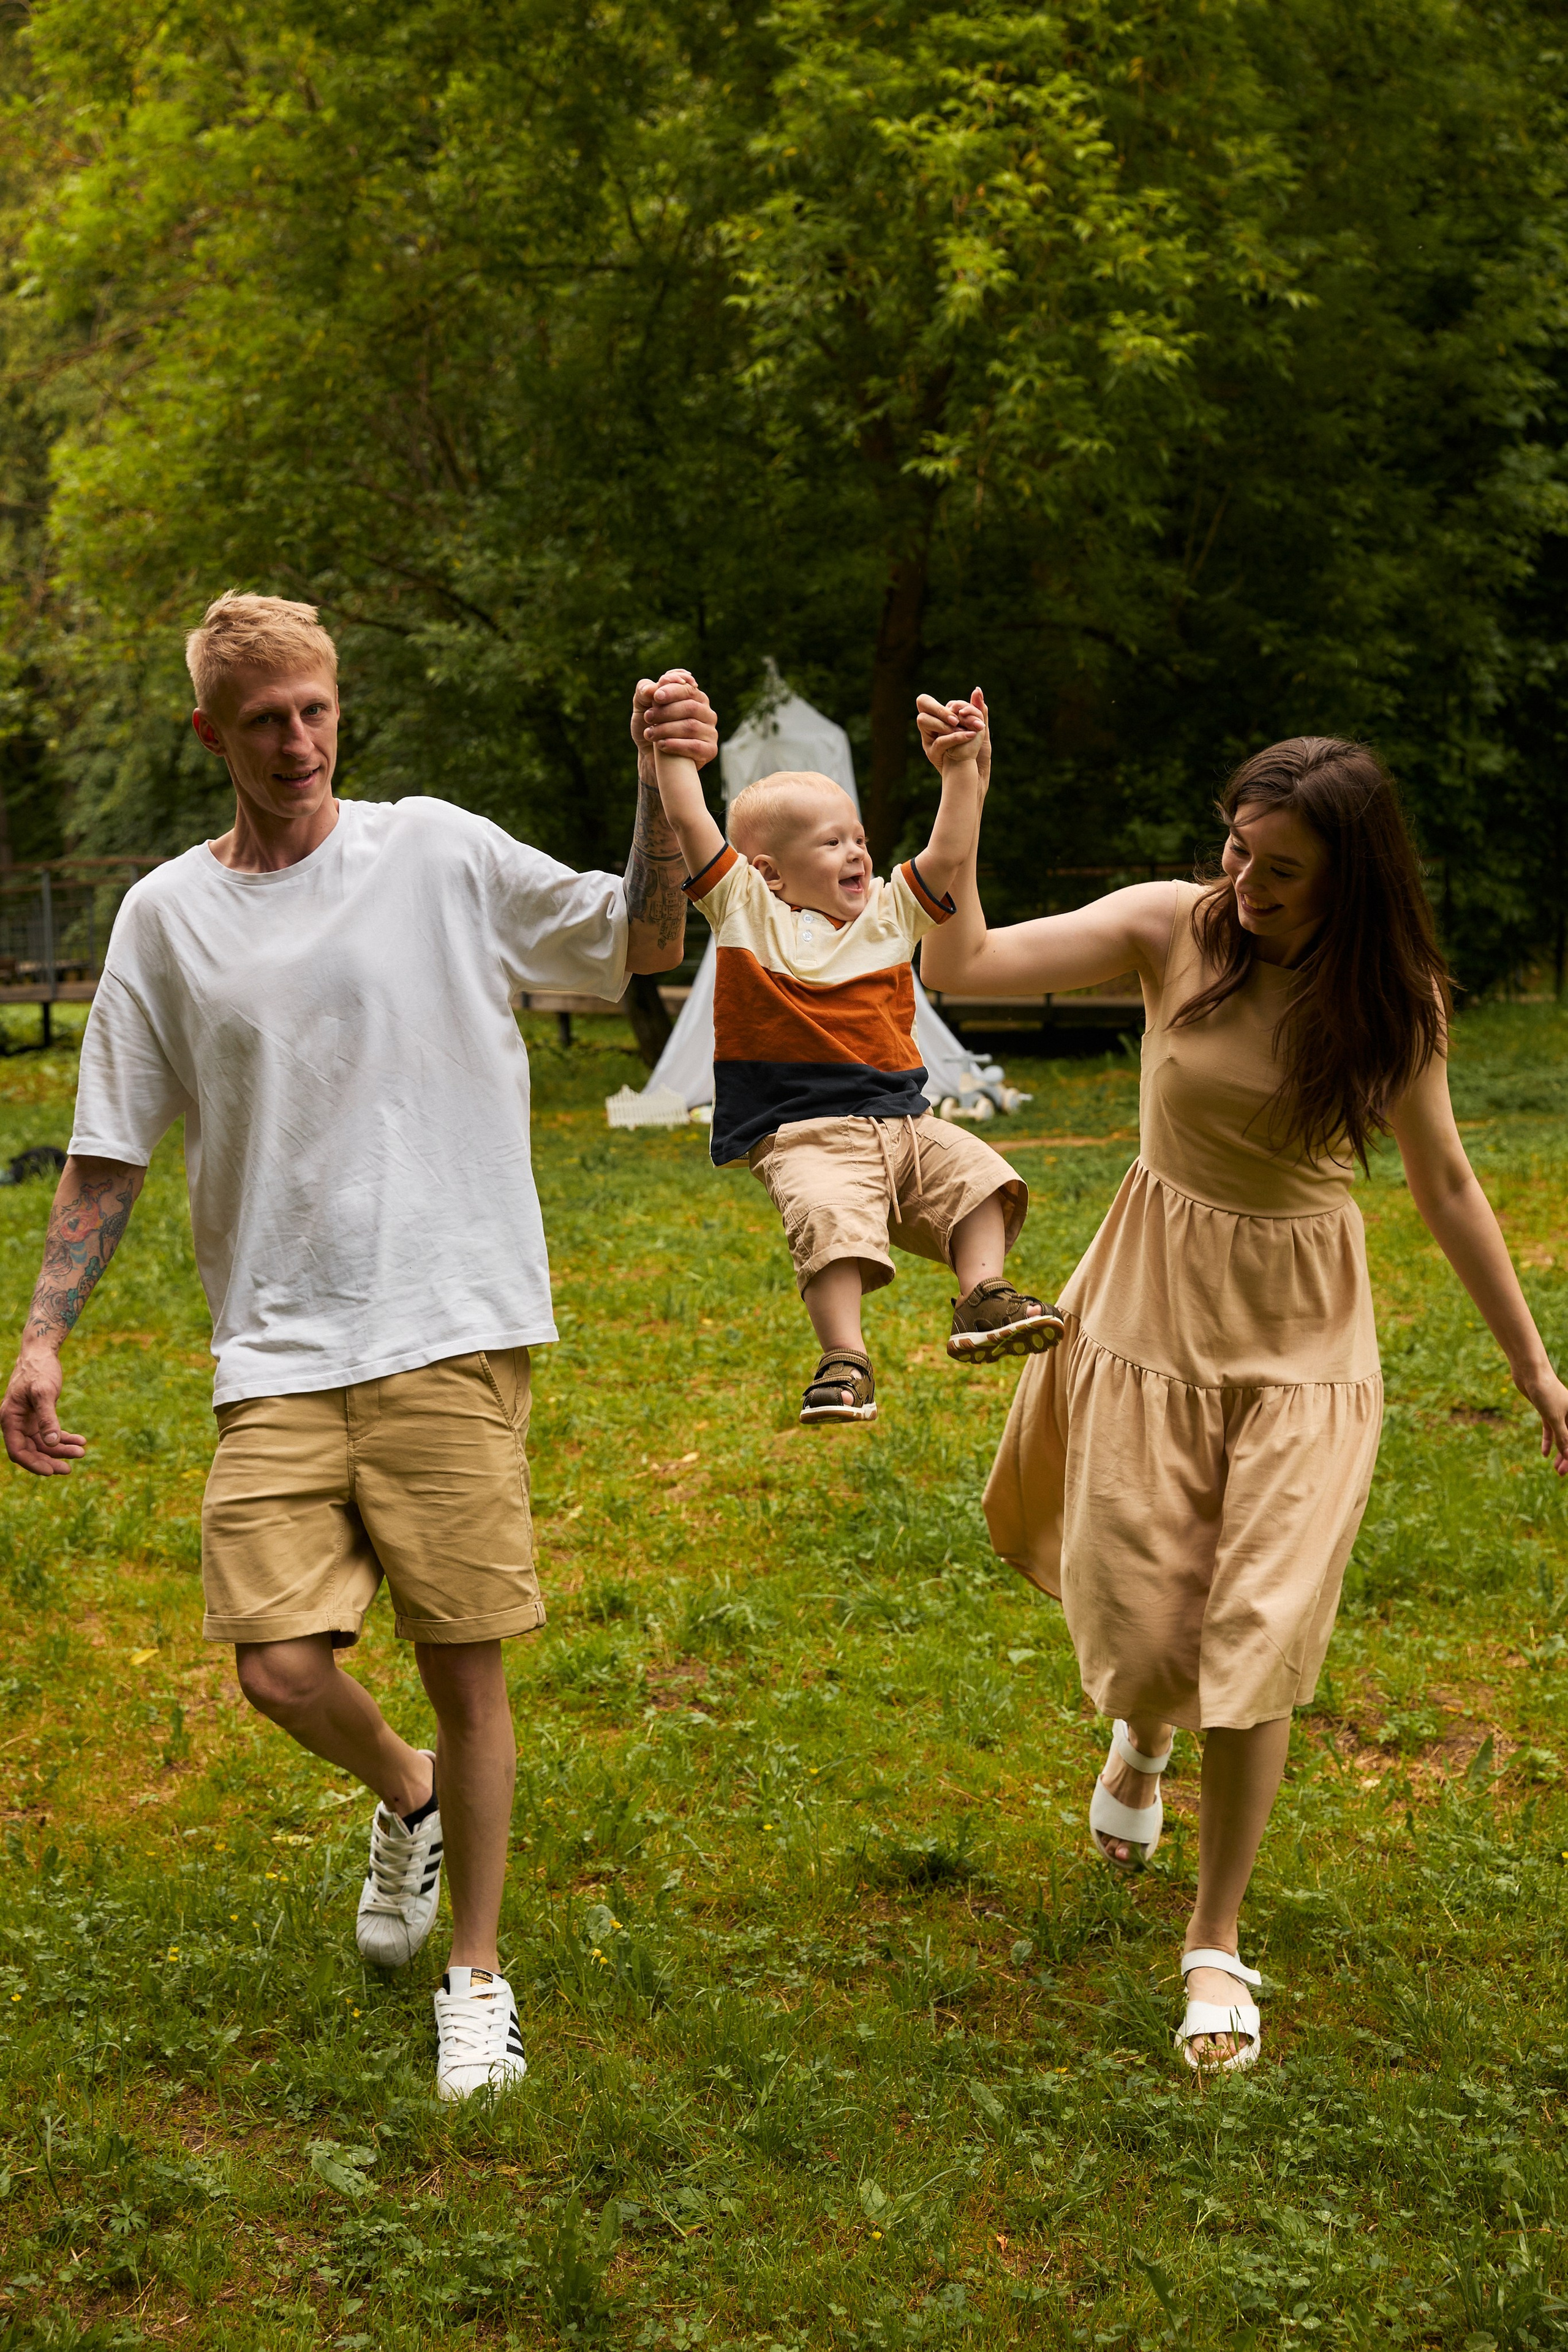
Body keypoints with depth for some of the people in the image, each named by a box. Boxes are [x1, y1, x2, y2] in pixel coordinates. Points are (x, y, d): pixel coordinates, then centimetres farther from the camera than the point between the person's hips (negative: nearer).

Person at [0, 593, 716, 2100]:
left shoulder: (436, 852, 3)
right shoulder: (168, 914, 8)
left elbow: (643, 944, 5)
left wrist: (664, 787, -10)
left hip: (451, 1331, -2)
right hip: (277, 1351, 2)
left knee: (464, 1668, 1)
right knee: (279, 1666, -7)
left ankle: (478, 1978, 21)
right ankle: (405, 1799, 29)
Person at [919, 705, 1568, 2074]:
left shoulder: (1394, 998, -6)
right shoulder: (1173, 931, -10)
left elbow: (1444, 1183, 5)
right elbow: (961, 966, -17)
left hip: (1305, 1338, 0)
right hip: (1158, 1307, 0)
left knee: (1260, 1639, -4)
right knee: (1146, 1632, 2)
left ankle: (1218, 1944, 13)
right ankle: (1143, 1740, 42)